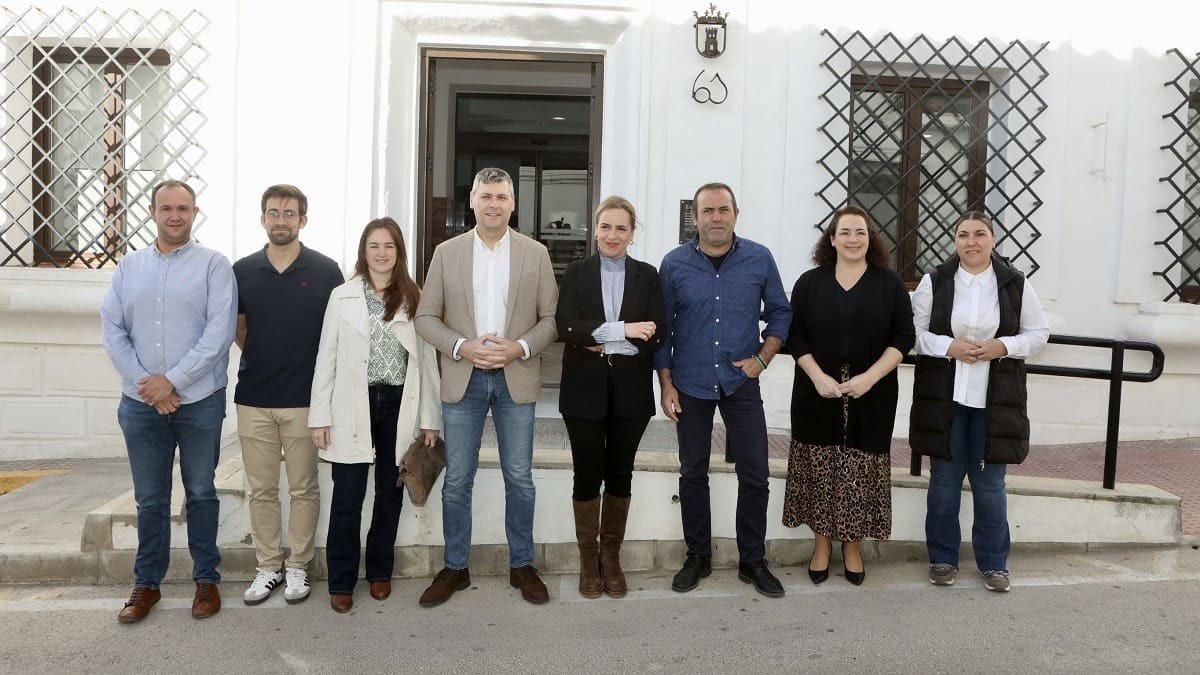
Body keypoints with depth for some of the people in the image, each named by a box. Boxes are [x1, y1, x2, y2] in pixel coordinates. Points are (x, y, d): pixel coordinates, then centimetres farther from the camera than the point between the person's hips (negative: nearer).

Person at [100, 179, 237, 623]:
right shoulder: (129, 267, 9)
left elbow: (220, 331, -12)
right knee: (150, 498, 11)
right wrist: (145, 384, -8)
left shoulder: (213, 265, -3)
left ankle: (206, 579, 21)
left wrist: (172, 380, -14)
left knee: (201, 493, 9)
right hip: (141, 403, 3)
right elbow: (112, 330, 3)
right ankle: (147, 583, 24)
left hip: (200, 401, -3)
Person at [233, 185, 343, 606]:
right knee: (261, 489, 10)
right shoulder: (243, 271, 4)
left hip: (305, 398, -2)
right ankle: (268, 566, 22)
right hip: (254, 398, 2)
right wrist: (260, 360, 8)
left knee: (303, 488, 7)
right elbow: (238, 328, 16)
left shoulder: (325, 271, -3)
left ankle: (298, 566, 21)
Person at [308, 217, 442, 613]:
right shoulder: (342, 297, 2)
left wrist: (430, 419, -1)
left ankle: (380, 572, 29)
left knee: (390, 493, 12)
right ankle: (341, 582, 15)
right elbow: (326, 359, 2)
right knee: (347, 497, 1)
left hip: (399, 407, 2)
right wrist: (320, 417, -4)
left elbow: (427, 361, 3)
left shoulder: (414, 298, 3)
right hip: (353, 407, -1)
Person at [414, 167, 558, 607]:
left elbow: (551, 318, 3)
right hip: (463, 379, 0)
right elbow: (426, 317, 3)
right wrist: (463, 347, -13)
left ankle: (522, 566, 22)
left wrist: (521, 348, -14)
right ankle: (455, 568, 21)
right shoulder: (447, 253, 3)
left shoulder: (536, 254, 3)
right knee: (457, 481, 6)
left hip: (517, 379, 0)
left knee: (520, 479, 7)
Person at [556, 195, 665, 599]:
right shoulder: (576, 273, 3)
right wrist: (623, 330, -21)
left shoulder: (647, 276, 5)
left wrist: (602, 343, -14)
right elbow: (566, 327, -11)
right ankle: (588, 559, 20)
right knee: (587, 474, 5)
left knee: (619, 473, 10)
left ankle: (611, 556, 24)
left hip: (630, 390, 1)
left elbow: (656, 335, -5)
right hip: (585, 389, -1)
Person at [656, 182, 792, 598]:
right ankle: (697, 557, 24)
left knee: (754, 475, 2)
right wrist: (666, 384, -2)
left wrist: (762, 358, -5)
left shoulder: (760, 259, -2)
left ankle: (753, 561, 18)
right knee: (692, 473, 10)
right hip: (690, 385, 0)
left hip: (741, 383, 0)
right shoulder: (674, 264, -2)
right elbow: (662, 329, 2)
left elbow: (780, 312, 8)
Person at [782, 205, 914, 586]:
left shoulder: (889, 284, 3)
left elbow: (903, 338, 0)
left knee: (861, 473, 4)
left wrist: (870, 377, -13)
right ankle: (822, 542, 19)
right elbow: (795, 337, 1)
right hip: (817, 395, 1)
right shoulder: (810, 283, 5)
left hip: (871, 398, 0)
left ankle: (853, 545, 19)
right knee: (820, 471, 5)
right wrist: (818, 377, -12)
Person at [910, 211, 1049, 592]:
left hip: (995, 399, 0)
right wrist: (948, 346, -15)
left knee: (989, 481, 6)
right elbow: (915, 331, 1)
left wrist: (1003, 346, -11)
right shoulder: (935, 281, 1)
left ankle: (993, 562, 20)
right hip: (944, 395, 0)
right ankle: (943, 558, 21)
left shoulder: (1016, 284, 2)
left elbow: (1038, 334, 7)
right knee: (944, 478, 7)